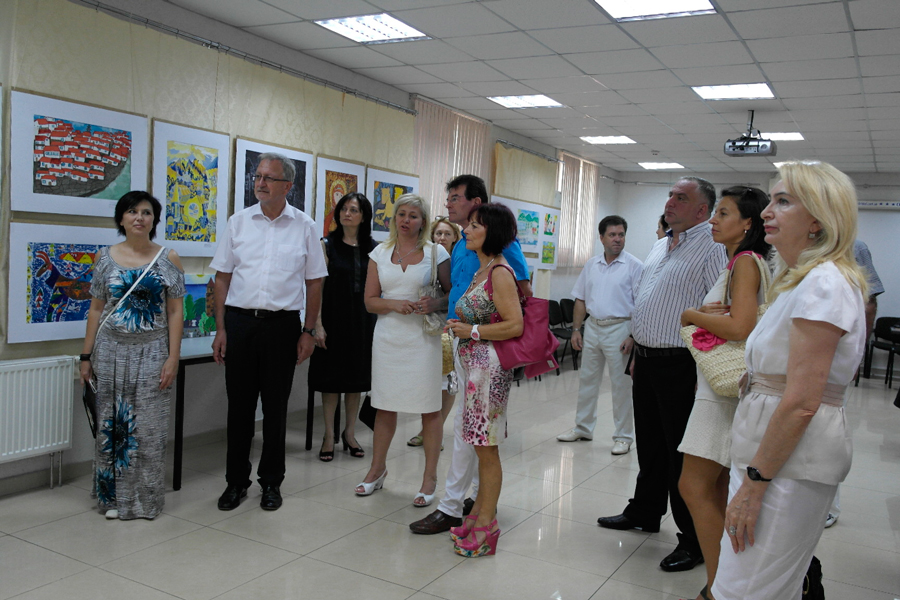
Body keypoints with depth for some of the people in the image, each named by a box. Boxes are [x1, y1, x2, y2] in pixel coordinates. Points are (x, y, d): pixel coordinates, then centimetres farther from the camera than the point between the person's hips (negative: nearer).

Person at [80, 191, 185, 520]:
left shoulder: (168, 259, 0)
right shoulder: (106, 257, 5)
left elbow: (175, 311, -1)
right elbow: (96, 309, 7)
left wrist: (173, 357, -8)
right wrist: (86, 356, 4)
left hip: (152, 352, -1)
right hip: (111, 351, 2)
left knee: (148, 427, 2)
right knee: (111, 423, 7)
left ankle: (145, 499, 16)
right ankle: (113, 496, 22)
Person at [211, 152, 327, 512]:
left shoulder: (304, 226, 3)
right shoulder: (239, 222, 6)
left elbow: (314, 282, 4)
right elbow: (222, 277, 6)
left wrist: (308, 331, -1)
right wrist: (221, 329, 0)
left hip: (283, 324, -1)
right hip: (239, 321, 1)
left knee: (276, 406, 8)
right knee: (239, 404, 8)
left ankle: (271, 482, 22)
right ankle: (236, 481, 22)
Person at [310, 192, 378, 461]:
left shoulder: (374, 249, 5)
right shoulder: (328, 245, -2)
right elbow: (317, 286, -6)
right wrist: (317, 325, -13)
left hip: (363, 321, 2)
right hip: (334, 320, -2)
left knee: (356, 378, 11)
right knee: (332, 378, 3)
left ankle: (350, 432, 25)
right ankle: (329, 435, 15)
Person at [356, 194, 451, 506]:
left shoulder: (436, 252, 1)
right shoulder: (380, 253, 9)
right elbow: (370, 301, 6)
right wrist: (394, 304, -12)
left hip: (423, 337, -3)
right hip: (388, 336, 3)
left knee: (429, 407, 1)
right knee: (385, 405, 12)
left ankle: (430, 477, 14)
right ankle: (377, 469, 29)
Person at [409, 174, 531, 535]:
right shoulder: (460, 245, 15)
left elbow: (524, 290, -16)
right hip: (463, 340, 9)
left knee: (467, 424, -5)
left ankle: (451, 507, 2)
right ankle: (479, 496, 26)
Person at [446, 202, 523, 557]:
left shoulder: (500, 272, -13)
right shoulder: (480, 270, 14)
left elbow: (515, 325, -18)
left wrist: (472, 331, -16)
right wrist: (458, 327, 11)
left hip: (489, 365, -9)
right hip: (475, 365, 9)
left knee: (486, 446, -1)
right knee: (482, 445, 15)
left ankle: (485, 525, 10)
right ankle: (481, 511, 26)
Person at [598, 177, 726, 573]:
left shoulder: (712, 249, -12)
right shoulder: (660, 246, 16)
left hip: (680, 364, -8)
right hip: (647, 359, 8)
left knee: (683, 453, 0)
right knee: (649, 444, 20)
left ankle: (694, 540, 12)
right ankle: (645, 513, 37)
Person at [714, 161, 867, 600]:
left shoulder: (823, 284, -18)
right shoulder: (805, 279, 15)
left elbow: (802, 403, -22)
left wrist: (755, 483, -18)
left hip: (791, 457, -10)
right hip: (771, 448, 10)